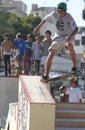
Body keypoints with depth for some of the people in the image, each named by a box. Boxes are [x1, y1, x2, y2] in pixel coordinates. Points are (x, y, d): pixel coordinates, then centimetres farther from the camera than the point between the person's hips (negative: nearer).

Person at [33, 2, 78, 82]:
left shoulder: (69, 18, -21)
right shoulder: (54, 15, -8)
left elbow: (76, 29, -29)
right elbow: (45, 19, 12)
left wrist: (70, 36, -46)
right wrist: (38, 27, 16)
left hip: (68, 36, -4)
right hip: (58, 36, 4)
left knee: (69, 45, -39)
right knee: (51, 55, -10)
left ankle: (75, 66, -24)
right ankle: (46, 75, 1)